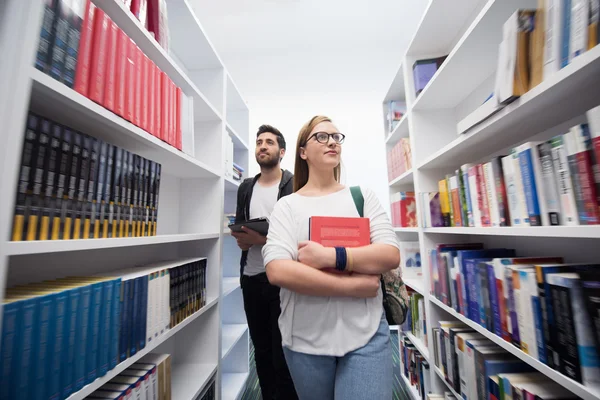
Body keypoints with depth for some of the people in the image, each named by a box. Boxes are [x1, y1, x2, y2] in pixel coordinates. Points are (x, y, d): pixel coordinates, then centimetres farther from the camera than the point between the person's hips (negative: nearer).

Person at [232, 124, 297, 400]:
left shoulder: (295, 185, -6)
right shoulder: (245, 187, 12)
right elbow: (238, 228, 16)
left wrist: (262, 239, -21)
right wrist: (241, 239, -6)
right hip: (251, 278, 6)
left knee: (283, 352, 8)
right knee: (261, 350, 20)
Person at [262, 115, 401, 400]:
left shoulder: (363, 196, 2)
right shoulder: (287, 205, -4)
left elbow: (391, 255, -8)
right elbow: (277, 271, -17)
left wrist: (328, 256, -21)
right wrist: (352, 286, -18)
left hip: (365, 333, 1)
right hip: (305, 339, 0)